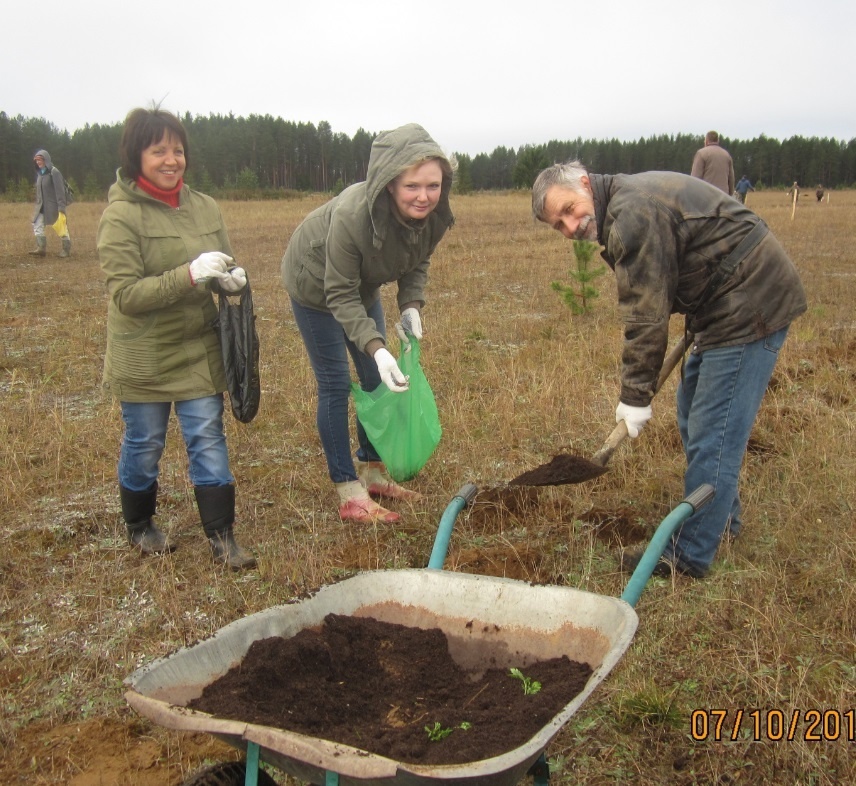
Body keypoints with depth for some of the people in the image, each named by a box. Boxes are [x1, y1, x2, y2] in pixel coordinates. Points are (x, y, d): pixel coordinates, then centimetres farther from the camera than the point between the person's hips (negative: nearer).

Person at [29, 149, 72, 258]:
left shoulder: (54, 172, -12)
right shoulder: (39, 173, 11)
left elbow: (60, 190, -16)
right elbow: (39, 191, 17)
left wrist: (61, 208, -21)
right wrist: (38, 203, 16)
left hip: (54, 206, -7)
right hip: (42, 206, 7)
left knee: (60, 228, 2)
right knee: (37, 225, -4)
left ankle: (66, 249, 14)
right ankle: (41, 248, -4)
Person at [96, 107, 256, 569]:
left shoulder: (204, 207, 2)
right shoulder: (121, 215, -13)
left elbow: (225, 266, 15)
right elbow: (125, 295, -19)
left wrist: (233, 279, -10)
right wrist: (189, 275, -31)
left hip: (199, 350, 4)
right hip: (143, 357, -4)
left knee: (208, 438, 4)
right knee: (144, 445, 11)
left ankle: (222, 538, 13)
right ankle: (140, 526, 35)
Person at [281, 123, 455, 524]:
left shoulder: (435, 215, -24)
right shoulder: (352, 215, -42)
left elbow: (418, 263, -5)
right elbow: (340, 296, -34)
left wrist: (411, 306, -24)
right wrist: (377, 348, -45)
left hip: (362, 285, 6)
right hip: (316, 284, -6)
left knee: (376, 380, 10)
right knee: (335, 385, -5)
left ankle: (373, 474, 26)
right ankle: (350, 495, 3)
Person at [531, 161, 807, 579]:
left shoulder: (632, 215, -22)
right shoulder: (632, 197, 11)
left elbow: (646, 316, -21)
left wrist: (635, 396, -14)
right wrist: (698, 328, 16)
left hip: (749, 307, -11)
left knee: (711, 434, -7)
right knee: (694, 416, 21)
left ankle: (690, 555, 4)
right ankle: (722, 517, 36)